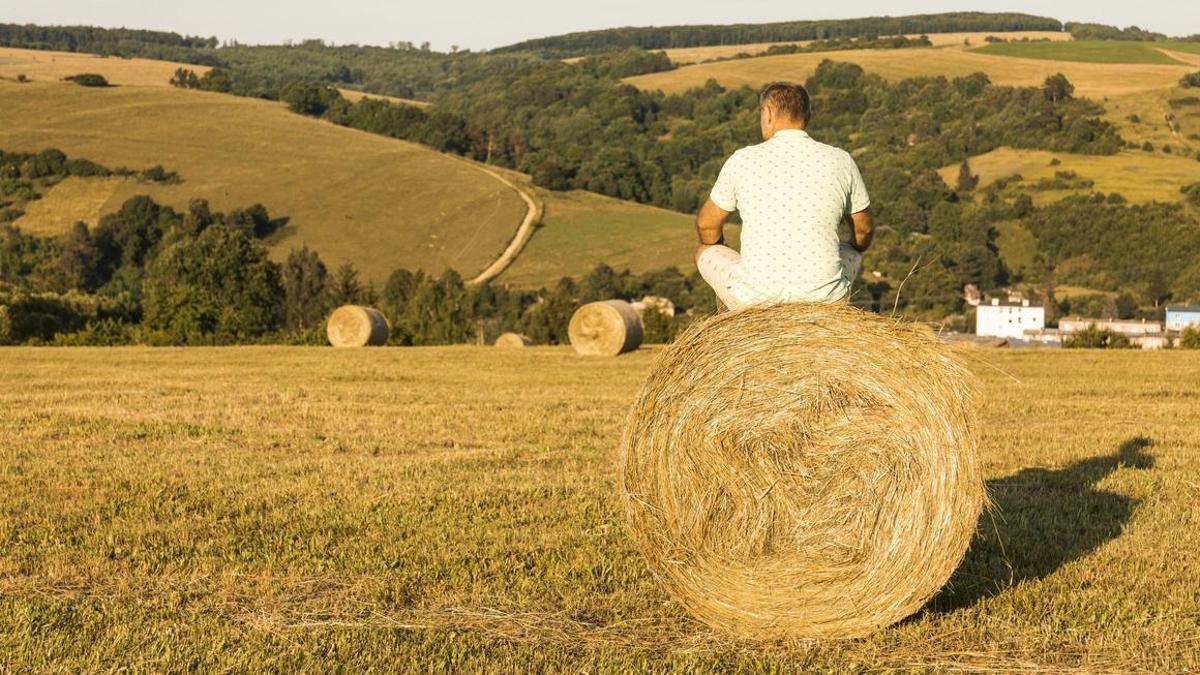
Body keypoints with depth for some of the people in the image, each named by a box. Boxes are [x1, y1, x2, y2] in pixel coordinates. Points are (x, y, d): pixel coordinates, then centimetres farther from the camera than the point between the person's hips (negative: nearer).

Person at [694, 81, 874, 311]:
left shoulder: (742, 160, -2)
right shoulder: (840, 160, 1)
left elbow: (706, 225, 11)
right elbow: (864, 230, 14)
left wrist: (723, 252, 33)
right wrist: (852, 250, 37)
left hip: (755, 299, -1)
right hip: (825, 299, 2)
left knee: (706, 251, 29)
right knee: (853, 255, 35)